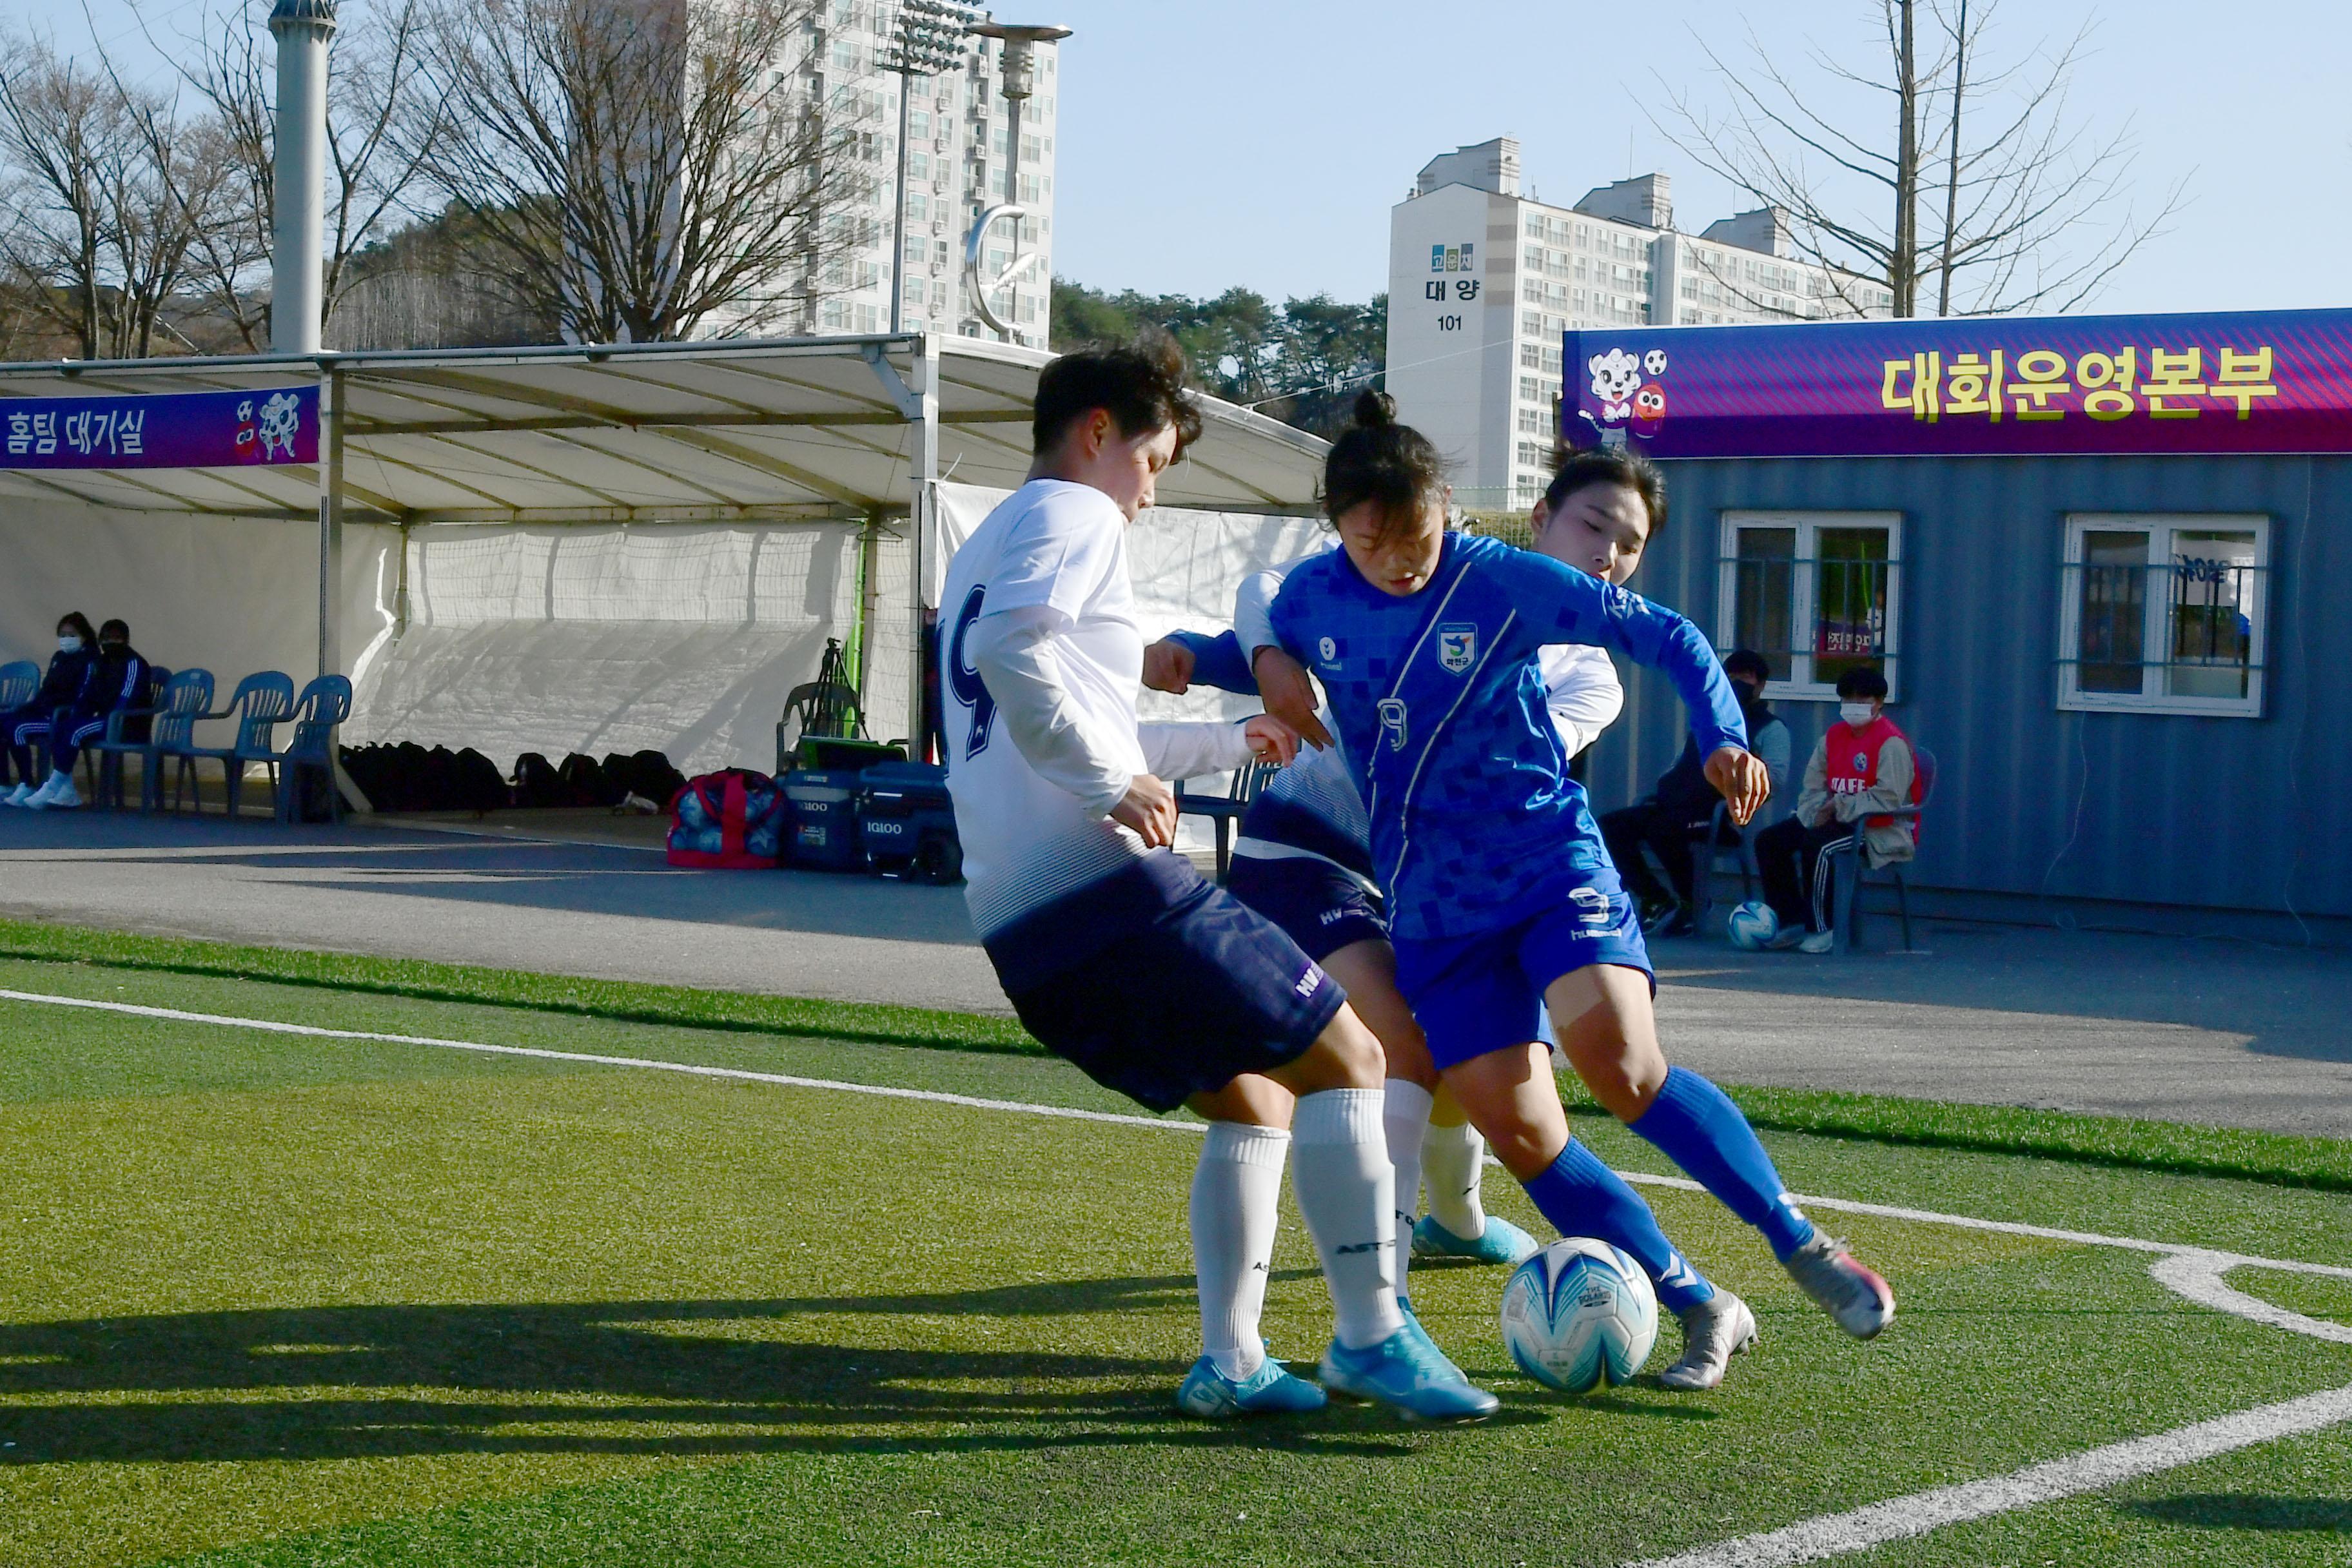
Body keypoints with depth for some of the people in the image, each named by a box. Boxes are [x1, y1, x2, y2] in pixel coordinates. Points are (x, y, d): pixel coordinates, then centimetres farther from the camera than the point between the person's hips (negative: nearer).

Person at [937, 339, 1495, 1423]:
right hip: (1107, 886, -10)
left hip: (1021, 928, 10)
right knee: (1345, 1061, -3)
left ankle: (1228, 1362, 10)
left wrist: (1231, 743, 40)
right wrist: (1116, 785, -18)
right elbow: (1009, 648, -23)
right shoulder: (1071, 514, -1)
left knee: (1253, 1099, 19)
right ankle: (1372, 1335, -5)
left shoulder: (982, 548, 28)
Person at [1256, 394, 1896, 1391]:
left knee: (1620, 1064, -26)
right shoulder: (1312, 597, 0)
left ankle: (1804, 1249, -12)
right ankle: (1702, 1310, 6)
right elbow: (1270, 654, 24)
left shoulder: (1504, 582, -10)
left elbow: (1665, 635, -4)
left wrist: (1723, 738, -19)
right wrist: (1263, 664, 2)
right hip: (1430, 908, 4)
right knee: (1521, 1138, -5)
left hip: (1549, 860, -4)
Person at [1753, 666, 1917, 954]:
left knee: (1817, 844, -34)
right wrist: (1818, 811, -9)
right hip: (1836, 821, 9)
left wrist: (1838, 807, -21)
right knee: (1769, 840, -5)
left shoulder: (1892, 743, -13)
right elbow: (1814, 787, 13)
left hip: (1882, 830, -9)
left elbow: (1888, 798, -21)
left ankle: (1822, 930, -23)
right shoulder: (1834, 736, 12)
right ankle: (1792, 921, -3)